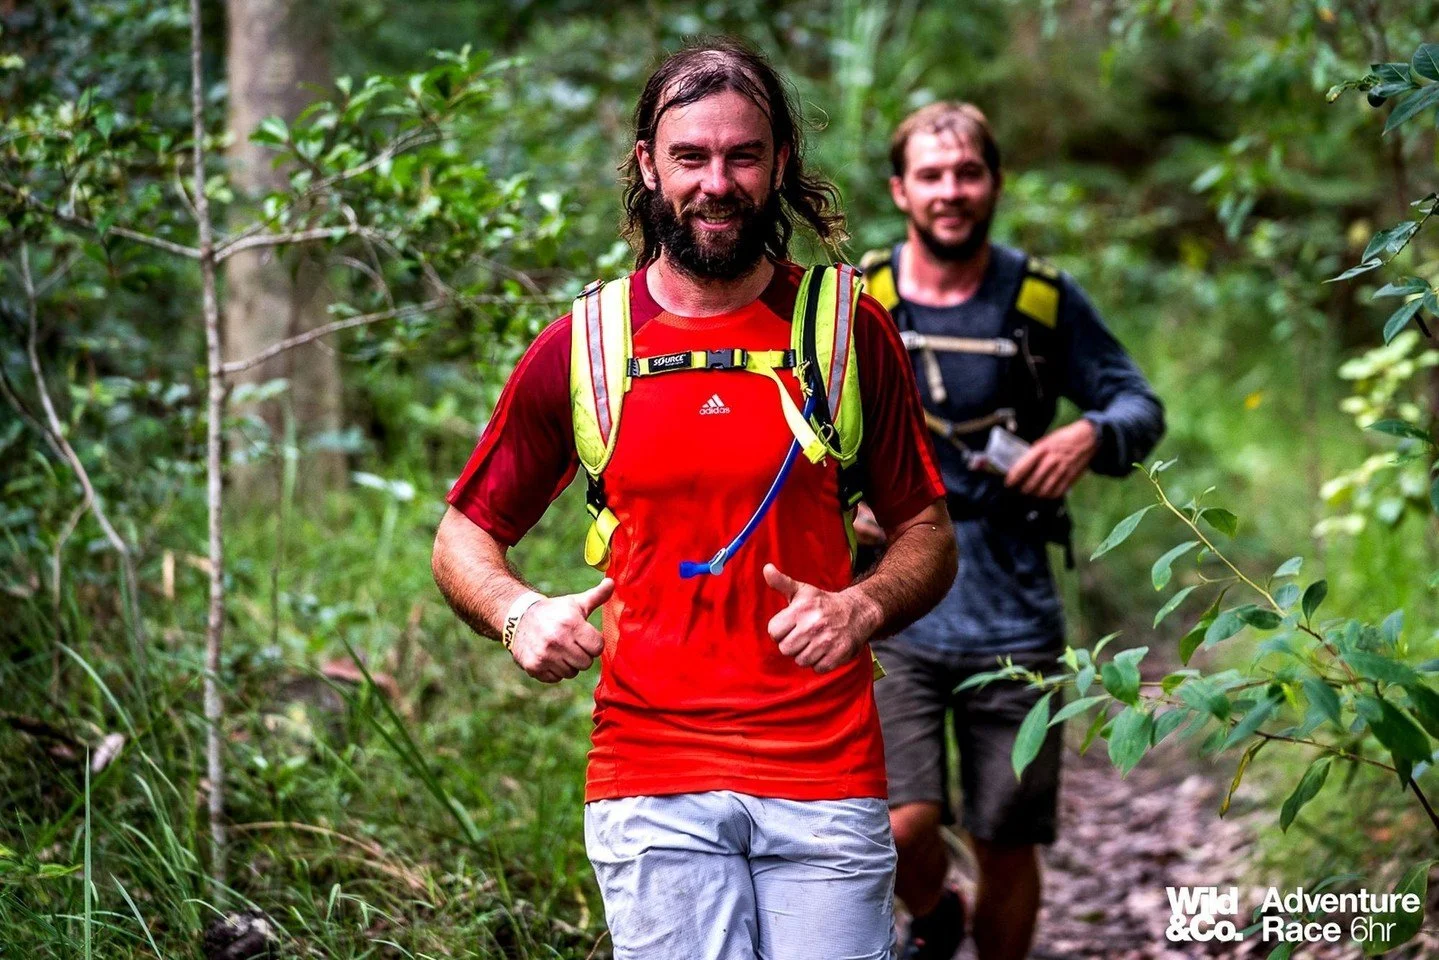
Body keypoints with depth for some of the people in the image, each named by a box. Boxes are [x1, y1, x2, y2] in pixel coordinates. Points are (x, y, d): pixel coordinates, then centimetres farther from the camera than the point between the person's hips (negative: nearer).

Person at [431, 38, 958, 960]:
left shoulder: (849, 329, 5)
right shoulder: (580, 347, 4)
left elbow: (928, 533, 10)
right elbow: (464, 537, 14)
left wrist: (863, 607, -11)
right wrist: (520, 613, -8)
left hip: (827, 776, 1)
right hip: (650, 782, 0)